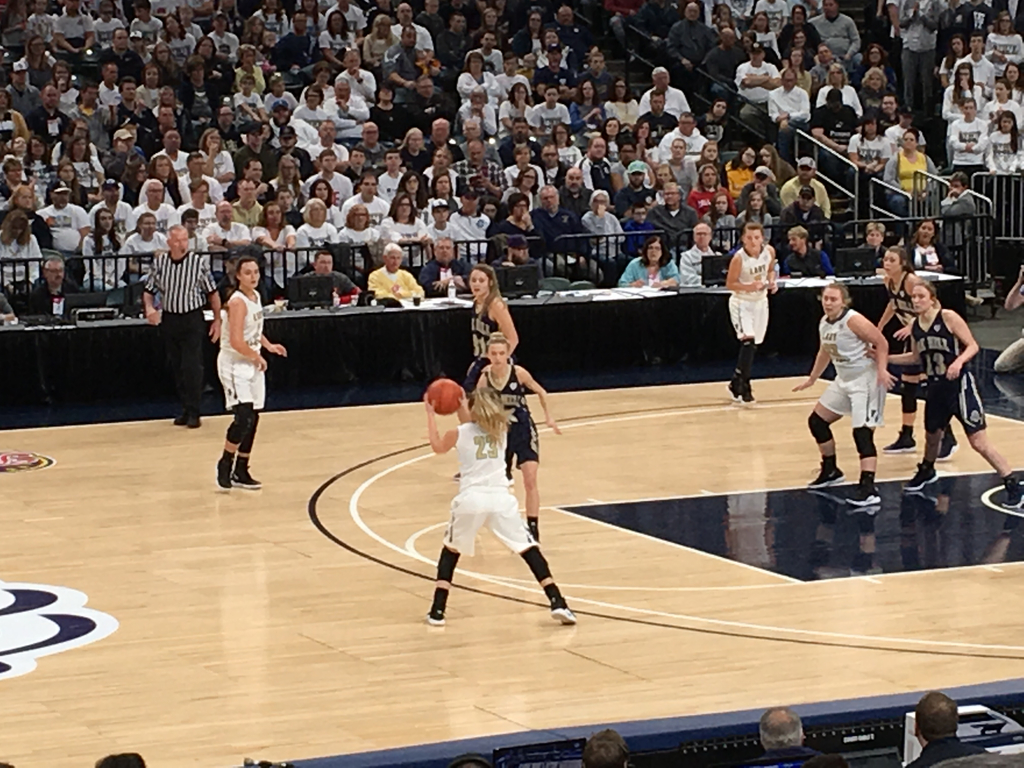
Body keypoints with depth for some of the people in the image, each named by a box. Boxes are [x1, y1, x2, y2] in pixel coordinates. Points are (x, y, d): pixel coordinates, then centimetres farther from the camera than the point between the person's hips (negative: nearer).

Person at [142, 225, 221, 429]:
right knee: (177, 368, 9)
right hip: (169, 318, 4)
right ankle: (185, 409, 19)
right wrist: (149, 308, -12)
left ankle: (193, 412, -3)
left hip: (193, 319, -3)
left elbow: (212, 292, 1)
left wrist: (217, 320, 1)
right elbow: (148, 291, 8)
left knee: (192, 366, -9)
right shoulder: (159, 262, -1)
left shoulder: (198, 262, -8)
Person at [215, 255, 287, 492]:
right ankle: (225, 464, 2)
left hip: (252, 364, 9)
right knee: (244, 417, -17)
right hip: (234, 364, -9)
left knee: (252, 419, 8)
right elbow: (236, 341, -25)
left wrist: (268, 346, 10)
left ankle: (241, 472, 17)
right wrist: (257, 357, -12)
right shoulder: (238, 301, -19)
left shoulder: (255, 297, 8)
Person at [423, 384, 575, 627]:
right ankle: (557, 603, -5)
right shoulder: (501, 431, 15)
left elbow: (437, 446, 32)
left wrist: (430, 412, 39)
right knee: (529, 548, 8)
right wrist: (462, 408, 43)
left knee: (450, 550, 21)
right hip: (500, 499, 1)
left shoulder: (459, 434, 9)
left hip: (470, 500, -1)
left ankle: (437, 611, 13)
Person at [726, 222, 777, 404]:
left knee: (753, 345, 11)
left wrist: (771, 281, -11)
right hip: (742, 302, -5)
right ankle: (743, 386, -14)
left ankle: (737, 383, 29)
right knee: (748, 340, -22)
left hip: (760, 301, 5)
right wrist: (748, 287, -31)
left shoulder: (769, 251, -11)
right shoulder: (739, 258, -24)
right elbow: (730, 284, -15)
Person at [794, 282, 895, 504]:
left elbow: (881, 342, -18)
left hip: (866, 380, -9)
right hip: (844, 380, 9)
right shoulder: (824, 323, 5)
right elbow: (825, 352, 22)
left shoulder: (853, 320, -20)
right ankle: (830, 471, 33)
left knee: (862, 433, -17)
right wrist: (811, 380, 29)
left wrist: (882, 370, -29)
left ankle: (868, 489, -23)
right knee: (817, 421, 15)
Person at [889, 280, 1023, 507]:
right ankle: (926, 472, 54)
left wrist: (959, 361, -32)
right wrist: (885, 358, 15)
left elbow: (972, 346, -13)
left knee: (978, 441, -11)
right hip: (936, 388, 7)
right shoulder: (916, 326, 4)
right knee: (932, 435, 25)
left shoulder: (948, 317, -15)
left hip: (959, 385, -7)